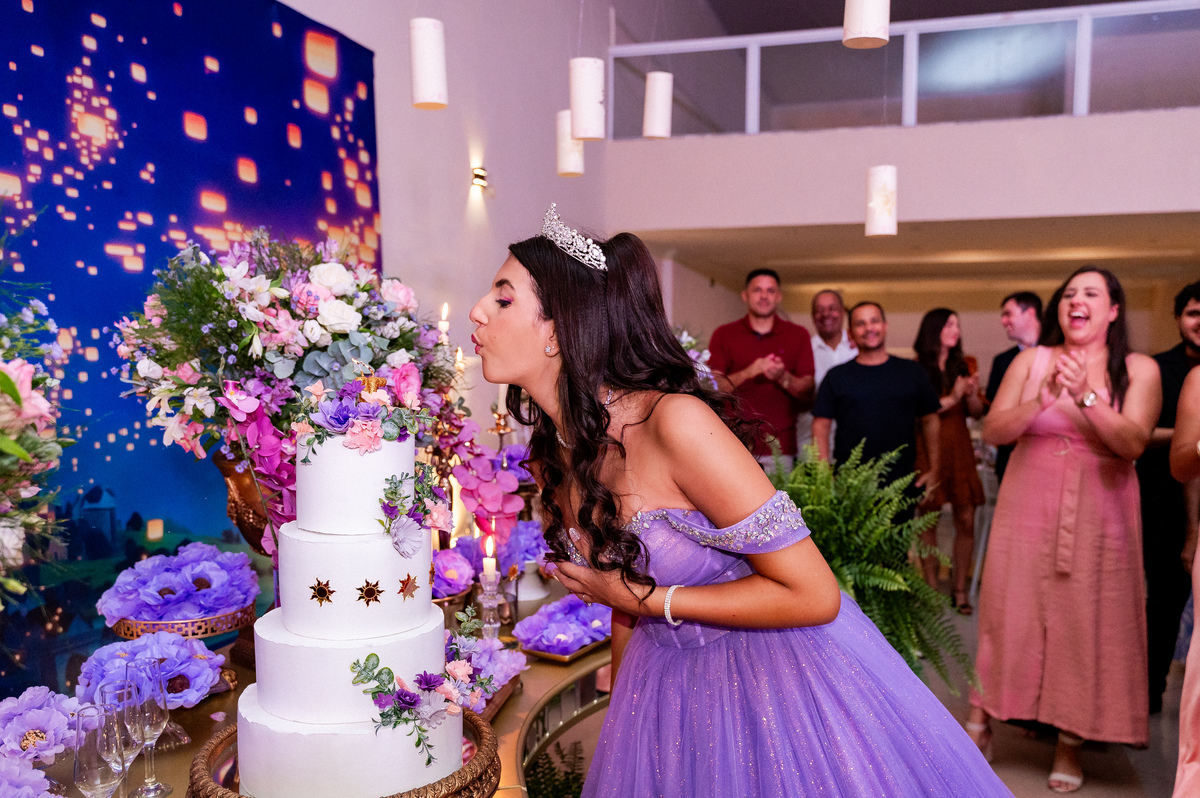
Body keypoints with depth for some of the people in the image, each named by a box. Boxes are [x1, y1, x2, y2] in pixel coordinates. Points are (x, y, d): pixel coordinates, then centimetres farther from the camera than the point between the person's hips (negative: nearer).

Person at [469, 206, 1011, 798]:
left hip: (779, 677, -6)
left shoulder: (674, 422, -29)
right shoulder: (551, 454, -6)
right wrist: (620, 726, 13)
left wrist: (640, 596, -20)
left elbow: (814, 596, -24)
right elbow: (626, 613, 7)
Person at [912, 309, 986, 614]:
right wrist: (950, 399, -12)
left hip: (959, 450, 4)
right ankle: (932, 588, 11)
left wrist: (971, 393, -7)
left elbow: (978, 412, 12)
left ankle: (960, 589, 10)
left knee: (966, 521, 0)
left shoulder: (964, 365, 11)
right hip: (927, 450, -4)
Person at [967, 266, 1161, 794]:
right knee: (1008, 613, 3)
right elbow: (992, 431, -5)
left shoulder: (1139, 370, 1)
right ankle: (981, 722, 20)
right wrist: (1043, 400, -21)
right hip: (1027, 510, 0)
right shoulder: (1032, 360, 2)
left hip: (1098, 517, 0)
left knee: (1085, 626, 3)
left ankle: (1070, 742, 19)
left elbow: (1133, 443, -13)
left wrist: (1085, 396, -26)